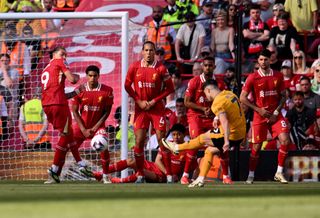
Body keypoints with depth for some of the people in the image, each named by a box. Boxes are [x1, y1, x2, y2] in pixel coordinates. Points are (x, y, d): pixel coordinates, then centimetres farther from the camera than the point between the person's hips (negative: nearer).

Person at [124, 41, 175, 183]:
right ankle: (140, 175, 7)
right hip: (140, 108, 2)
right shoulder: (135, 67, -2)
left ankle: (169, 175, 1)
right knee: (139, 141, -3)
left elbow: (169, 88, -1)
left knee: (161, 140, -4)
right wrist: (139, 101, -3)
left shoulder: (160, 69, -7)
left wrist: (154, 101, -9)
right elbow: (127, 86, 7)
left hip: (157, 108, -2)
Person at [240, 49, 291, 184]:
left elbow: (283, 96, 9)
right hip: (259, 116, -2)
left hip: (275, 115, 2)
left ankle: (279, 173, -2)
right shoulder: (253, 78, -5)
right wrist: (258, 109, -11)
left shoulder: (278, 76, 3)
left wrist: (276, 112, -5)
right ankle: (251, 175, 14)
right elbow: (242, 98, -4)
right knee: (256, 146, 0)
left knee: (285, 141, -14)